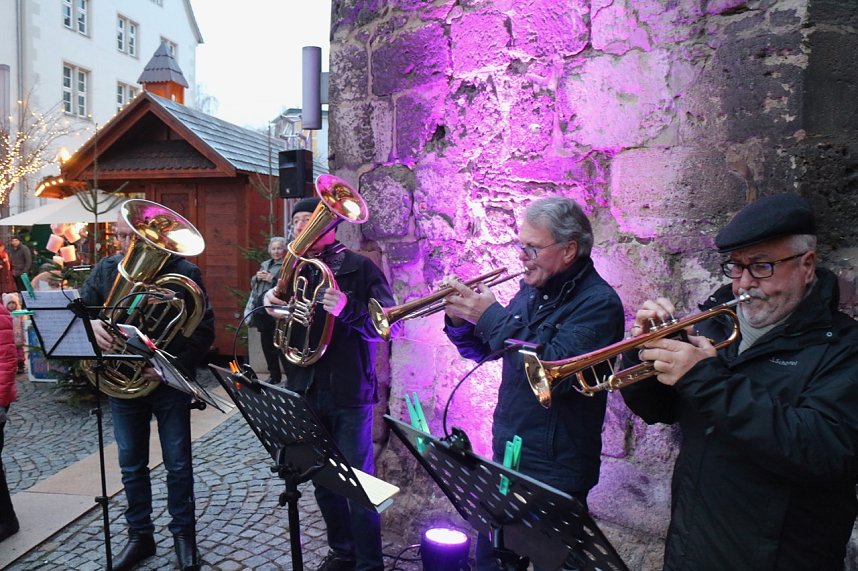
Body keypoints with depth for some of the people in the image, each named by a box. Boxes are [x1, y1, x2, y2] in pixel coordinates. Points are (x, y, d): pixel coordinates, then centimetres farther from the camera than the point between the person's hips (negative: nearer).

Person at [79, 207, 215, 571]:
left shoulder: (183, 272, -9)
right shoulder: (106, 270, 3)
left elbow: (204, 328, -11)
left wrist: (177, 365, -22)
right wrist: (92, 322, -19)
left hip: (170, 382, -3)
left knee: (178, 464, 8)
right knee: (131, 465, 14)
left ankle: (183, 532, 27)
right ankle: (139, 535, 31)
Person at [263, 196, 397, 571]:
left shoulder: (361, 268, -6)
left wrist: (346, 310, -29)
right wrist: (268, 303, -7)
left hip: (349, 392, -5)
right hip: (306, 390, 6)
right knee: (323, 480, 16)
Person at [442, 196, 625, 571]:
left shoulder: (598, 303, -18)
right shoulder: (532, 290, 5)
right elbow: (483, 351, 13)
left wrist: (490, 316, -25)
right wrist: (460, 320, -7)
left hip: (555, 471, -7)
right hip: (507, 455, 7)